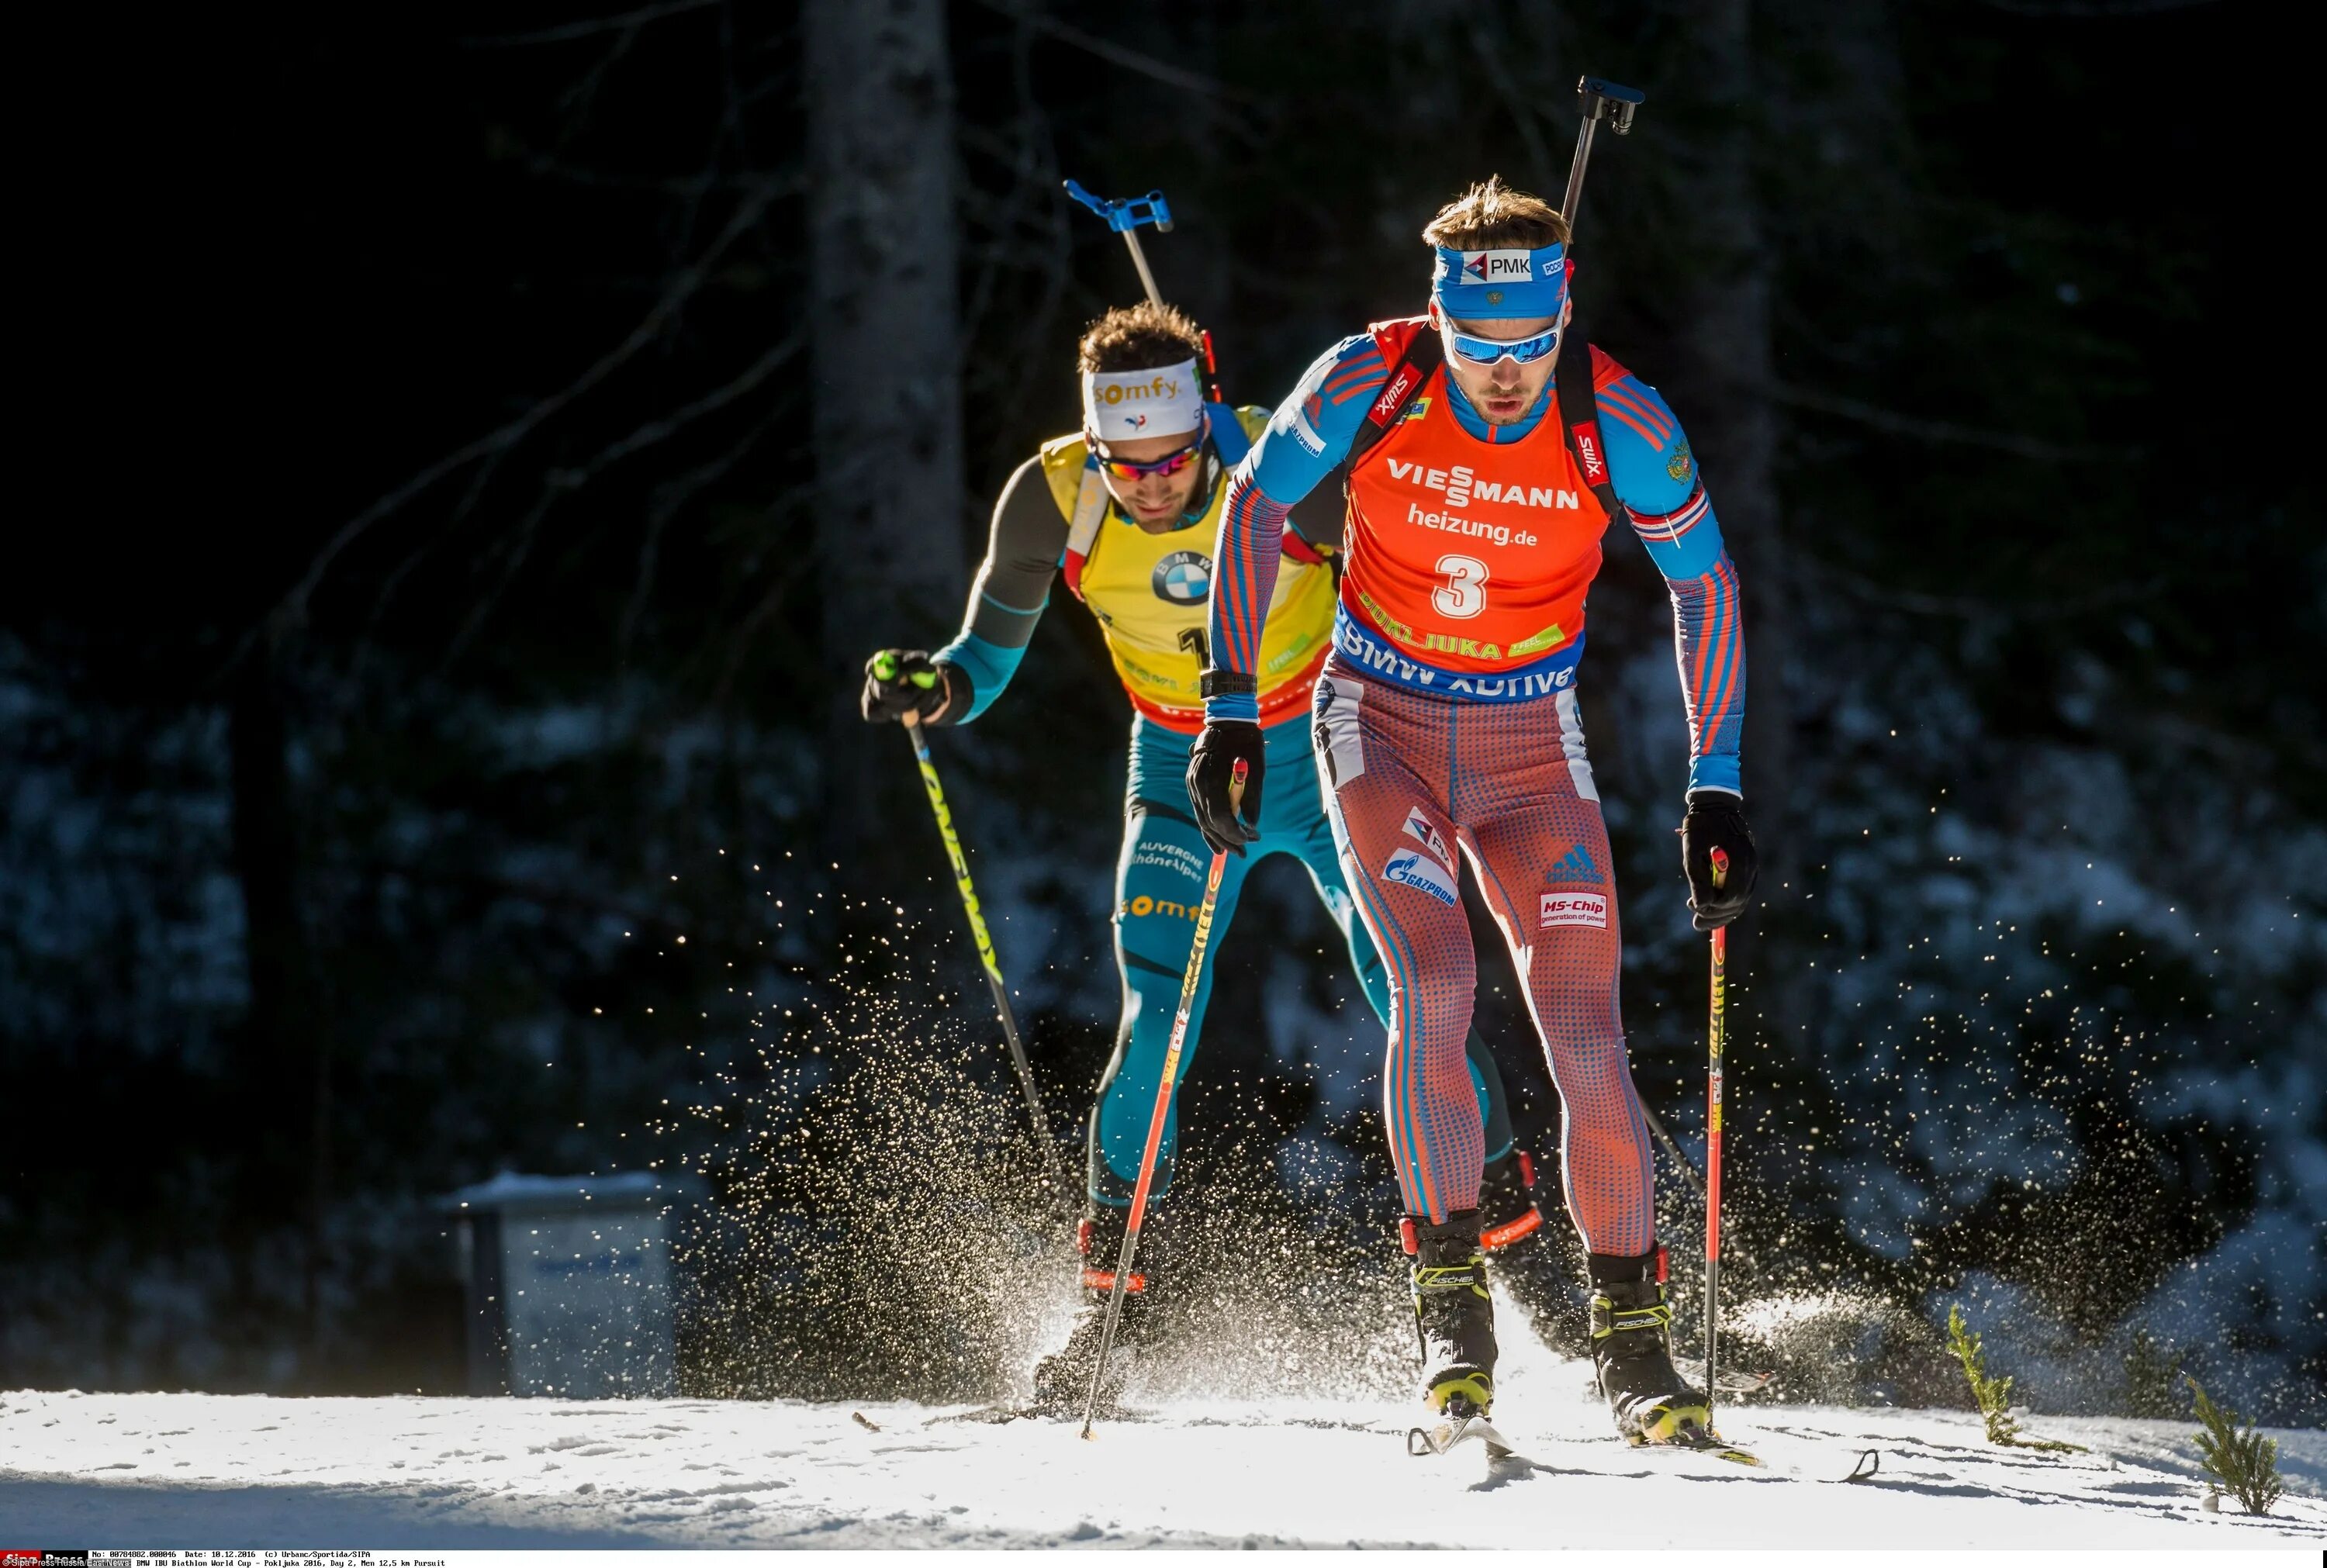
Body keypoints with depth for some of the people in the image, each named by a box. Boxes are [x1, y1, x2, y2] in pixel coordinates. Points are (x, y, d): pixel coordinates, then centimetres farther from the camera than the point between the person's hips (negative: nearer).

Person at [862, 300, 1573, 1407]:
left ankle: (1509, 1232, 13)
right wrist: (935, 688, -28)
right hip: (1184, 779, 1)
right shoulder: (1051, 500, -19)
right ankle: (1116, 1289, -1)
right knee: (1159, 1023, -14)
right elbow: (989, 660, -6)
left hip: (1326, 759, -1)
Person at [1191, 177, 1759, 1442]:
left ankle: (1632, 1331, 4)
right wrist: (1232, 707, -5)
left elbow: (1705, 587, -4)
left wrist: (1716, 790, -6)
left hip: (1529, 744, 1)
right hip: (1382, 728, -1)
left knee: (1586, 1030, -9)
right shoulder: (1373, 383, -18)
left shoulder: (1620, 424, -17)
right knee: (1433, 984, -22)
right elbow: (1254, 504, -3)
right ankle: (1449, 1298, -9)